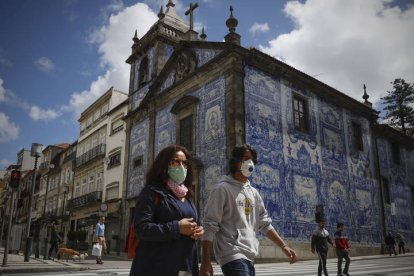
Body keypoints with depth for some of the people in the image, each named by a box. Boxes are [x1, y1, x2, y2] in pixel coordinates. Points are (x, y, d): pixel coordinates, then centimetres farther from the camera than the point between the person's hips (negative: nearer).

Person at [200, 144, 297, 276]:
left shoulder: (253, 193, 15)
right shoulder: (223, 189, -7)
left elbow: (265, 224, 20)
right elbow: (209, 227, -10)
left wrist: (283, 246, 11)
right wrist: (206, 262, -14)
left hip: (248, 257, 8)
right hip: (233, 256, -7)